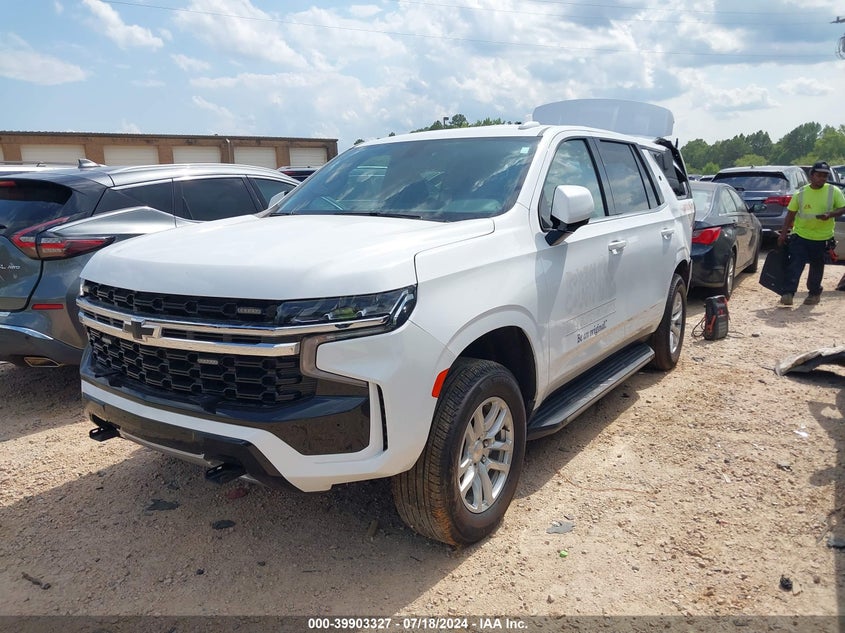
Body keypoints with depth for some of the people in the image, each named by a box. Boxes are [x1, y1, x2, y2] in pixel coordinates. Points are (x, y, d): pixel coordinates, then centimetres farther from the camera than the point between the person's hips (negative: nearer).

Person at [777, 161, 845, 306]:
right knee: (795, 265, -10)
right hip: (800, 234, 0)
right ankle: (788, 293, -13)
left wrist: (830, 214, -22)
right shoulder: (801, 193, 1)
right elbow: (791, 214, 5)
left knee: (817, 267, 12)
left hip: (822, 238, 0)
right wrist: (783, 233, 2)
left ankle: (814, 293, 27)